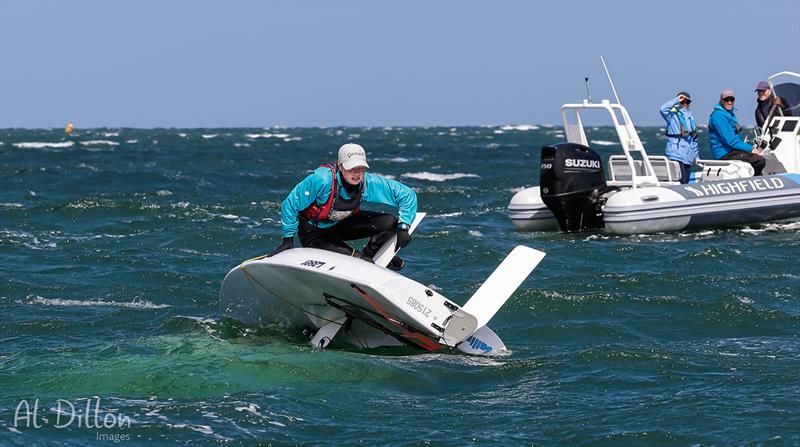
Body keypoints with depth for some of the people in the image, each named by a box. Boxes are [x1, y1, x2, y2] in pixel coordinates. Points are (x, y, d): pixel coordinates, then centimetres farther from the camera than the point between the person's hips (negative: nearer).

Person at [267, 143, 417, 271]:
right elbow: (290, 204, -22)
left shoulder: (368, 183, -22)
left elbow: (407, 194, -11)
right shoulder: (322, 180, -35)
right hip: (314, 233, -5)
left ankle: (368, 254, 12)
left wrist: (403, 227, -19)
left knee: (390, 222, -11)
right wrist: (288, 240, -17)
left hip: (343, 224, 5)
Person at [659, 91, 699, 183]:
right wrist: (676, 100, -13)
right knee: (681, 181, -17)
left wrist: (696, 155, 23)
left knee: (686, 182, 5)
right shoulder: (672, 115, 0)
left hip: (688, 157, 7)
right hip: (676, 154, -7)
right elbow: (663, 109, -23)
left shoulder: (691, 118, 19)